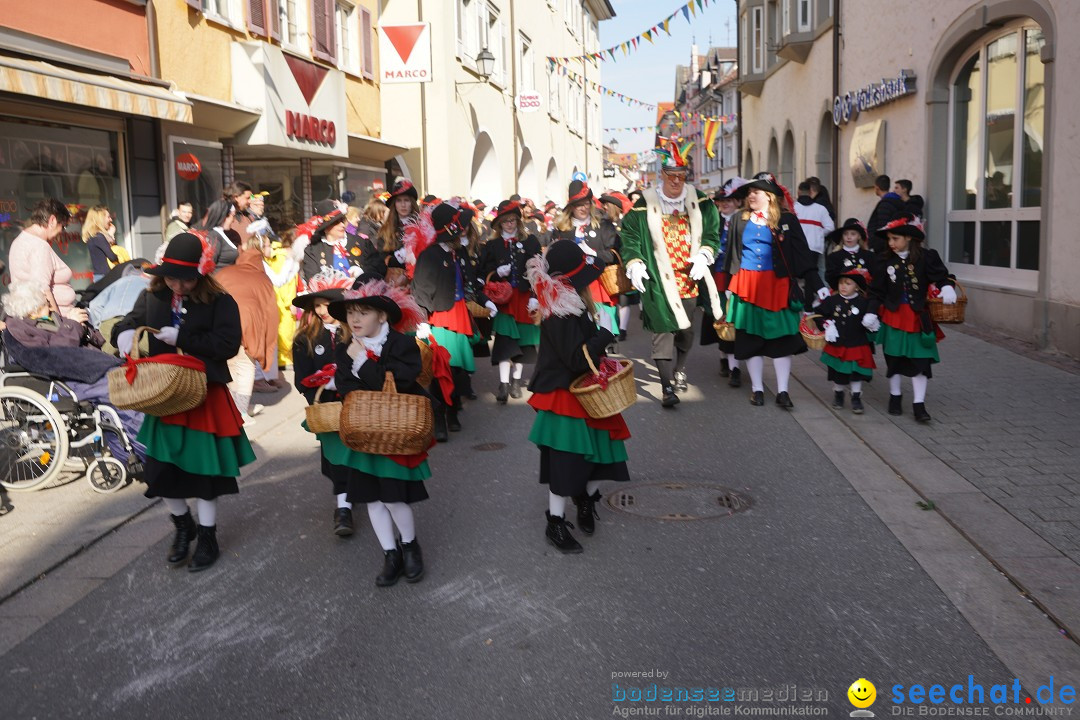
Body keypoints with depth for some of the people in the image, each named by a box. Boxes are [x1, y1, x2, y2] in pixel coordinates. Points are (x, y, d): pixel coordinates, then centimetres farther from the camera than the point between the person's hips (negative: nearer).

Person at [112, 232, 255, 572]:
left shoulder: (220, 302, -12)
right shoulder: (151, 297, 1)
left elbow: (228, 344, -21)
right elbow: (127, 324, 9)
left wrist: (182, 339, -24)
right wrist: (124, 334, -15)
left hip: (205, 397, -4)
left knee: (204, 468, 5)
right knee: (161, 468, 8)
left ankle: (207, 537, 24)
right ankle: (183, 525, 34)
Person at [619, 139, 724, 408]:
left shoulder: (699, 202, 4)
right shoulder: (645, 205, -4)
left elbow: (712, 233, 10)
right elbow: (630, 236, 1)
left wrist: (703, 255, -6)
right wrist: (634, 263, -11)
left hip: (689, 279, 3)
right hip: (658, 281, -3)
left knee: (686, 330, 14)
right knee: (663, 332, -7)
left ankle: (679, 370, 39)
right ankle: (667, 386, -3)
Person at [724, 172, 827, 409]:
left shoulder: (787, 220, 1)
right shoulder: (739, 220, 8)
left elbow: (803, 255, -2)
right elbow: (731, 256, 10)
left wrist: (817, 286, -6)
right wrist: (729, 287, 7)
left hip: (777, 287, -2)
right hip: (747, 287, 2)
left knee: (782, 338, -1)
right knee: (751, 338, 5)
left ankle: (782, 391, 6)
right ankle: (757, 389, 15)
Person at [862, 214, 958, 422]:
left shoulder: (926, 257, -6)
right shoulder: (883, 260, -3)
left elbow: (940, 274, -6)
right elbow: (877, 290, 0)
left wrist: (946, 286, -28)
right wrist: (871, 312, -6)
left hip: (918, 316, -1)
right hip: (892, 316, 1)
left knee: (920, 361, -1)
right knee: (894, 358, 11)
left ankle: (919, 405, 4)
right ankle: (895, 396, 29)